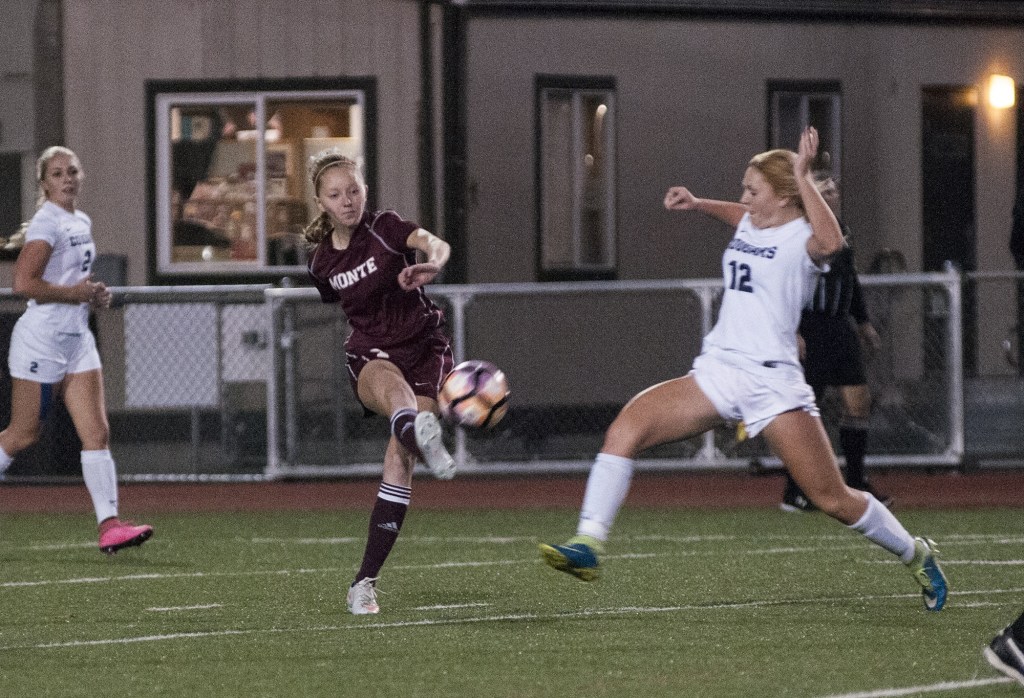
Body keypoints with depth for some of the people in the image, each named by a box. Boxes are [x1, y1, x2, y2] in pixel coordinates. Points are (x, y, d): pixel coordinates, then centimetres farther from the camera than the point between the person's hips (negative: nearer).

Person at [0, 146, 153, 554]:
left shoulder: (82, 222, 14)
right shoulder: (47, 223, -13)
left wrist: (93, 294, 9)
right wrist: (76, 293, -16)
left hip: (76, 339, 8)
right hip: (41, 340, -8)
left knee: (97, 432, -3)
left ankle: (109, 525, -9)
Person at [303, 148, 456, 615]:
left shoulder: (385, 228, -9)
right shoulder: (321, 262, 4)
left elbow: (435, 244, -31)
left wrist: (431, 264, -55)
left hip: (423, 349, -2)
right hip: (369, 355, 2)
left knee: (399, 459, -17)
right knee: (394, 387, -38)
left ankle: (365, 581, -11)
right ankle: (421, 435, -77)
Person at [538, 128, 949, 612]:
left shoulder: (802, 238, -8)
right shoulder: (749, 227, 15)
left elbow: (830, 241, -34)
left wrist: (802, 177, -27)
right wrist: (697, 205, 32)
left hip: (772, 382, -7)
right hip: (715, 373, 7)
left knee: (832, 499, -3)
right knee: (625, 428, -15)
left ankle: (917, 555, 21)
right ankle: (587, 545, -18)